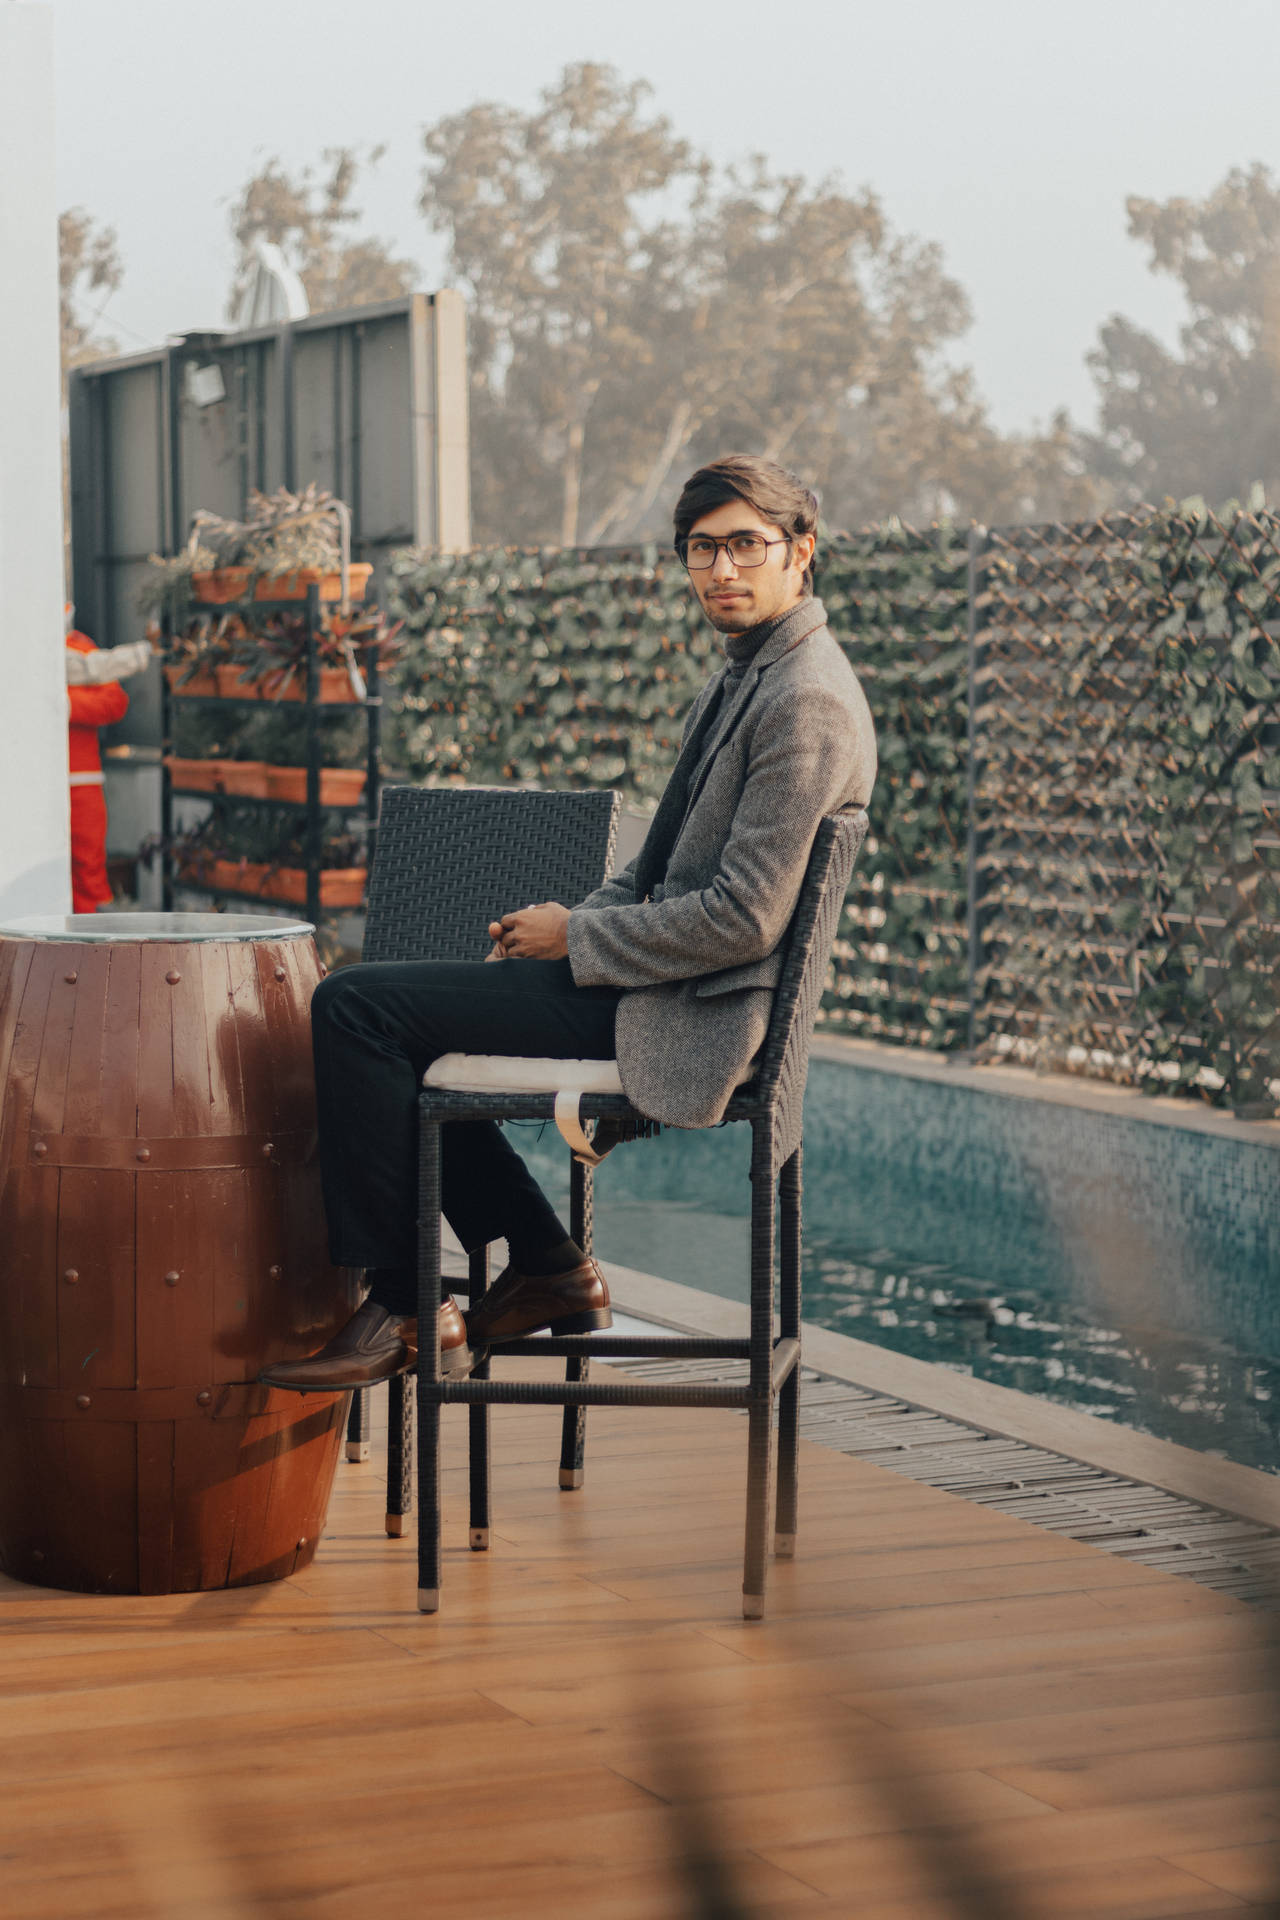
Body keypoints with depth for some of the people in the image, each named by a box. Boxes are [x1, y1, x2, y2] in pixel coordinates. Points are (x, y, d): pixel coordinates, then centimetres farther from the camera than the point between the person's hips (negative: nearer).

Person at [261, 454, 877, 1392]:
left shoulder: (805, 702, -18)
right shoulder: (744, 678, 14)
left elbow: (744, 919, -23)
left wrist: (576, 938, -13)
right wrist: (572, 921, 4)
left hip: (682, 1014, -11)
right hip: (654, 975, 11)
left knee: (355, 1006, -13)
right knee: (374, 1004, 18)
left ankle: (400, 1306, -5)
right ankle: (546, 1265, 16)